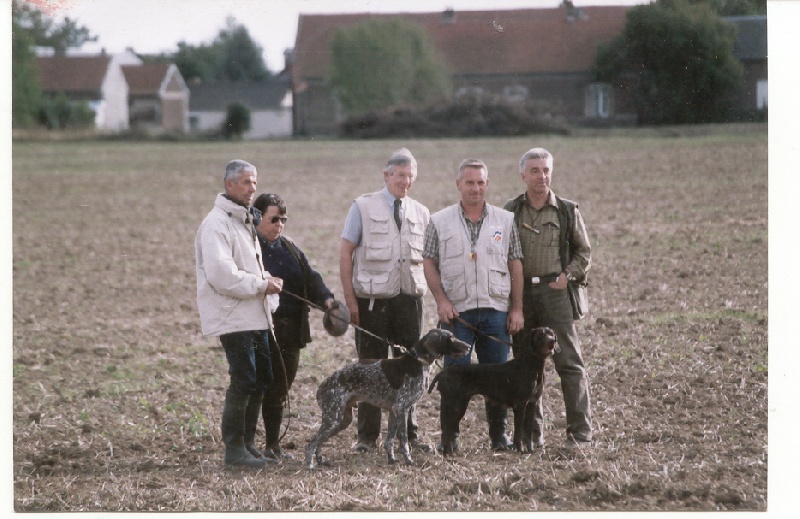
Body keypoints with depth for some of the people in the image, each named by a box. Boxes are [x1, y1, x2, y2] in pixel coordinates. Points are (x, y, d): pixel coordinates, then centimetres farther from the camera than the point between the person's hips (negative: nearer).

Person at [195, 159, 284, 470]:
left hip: (255, 315, 10)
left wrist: (267, 282, 6)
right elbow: (221, 274, -24)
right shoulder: (217, 224, -14)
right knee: (243, 383, -10)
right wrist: (261, 285, -17)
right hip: (233, 317, -10)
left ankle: (248, 443, 20)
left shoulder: (244, 221, 19)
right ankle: (234, 449, -2)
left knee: (262, 380, 11)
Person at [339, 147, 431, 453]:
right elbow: (345, 253, -2)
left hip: (409, 298, 3)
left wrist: (425, 291, 1)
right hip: (372, 299, -3)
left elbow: (427, 259, 14)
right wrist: (350, 299, -8)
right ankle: (367, 437, 8)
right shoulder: (363, 207, 0)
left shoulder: (421, 213, 11)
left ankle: (409, 434, 15)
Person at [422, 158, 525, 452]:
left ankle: (499, 435, 14)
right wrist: (441, 300, -8)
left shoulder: (505, 221, 8)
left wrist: (517, 308, 3)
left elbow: (515, 265, 8)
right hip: (456, 310, -1)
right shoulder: (439, 222, 5)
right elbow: (429, 264, 4)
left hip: (496, 310, 1)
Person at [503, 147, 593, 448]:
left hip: (555, 291, -2)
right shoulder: (510, 211, 9)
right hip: (520, 292, 2)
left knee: (569, 362, -7)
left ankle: (580, 432, -6)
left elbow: (584, 251, 13)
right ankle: (532, 433, 12)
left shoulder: (567, 212, 6)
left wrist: (569, 275, -2)